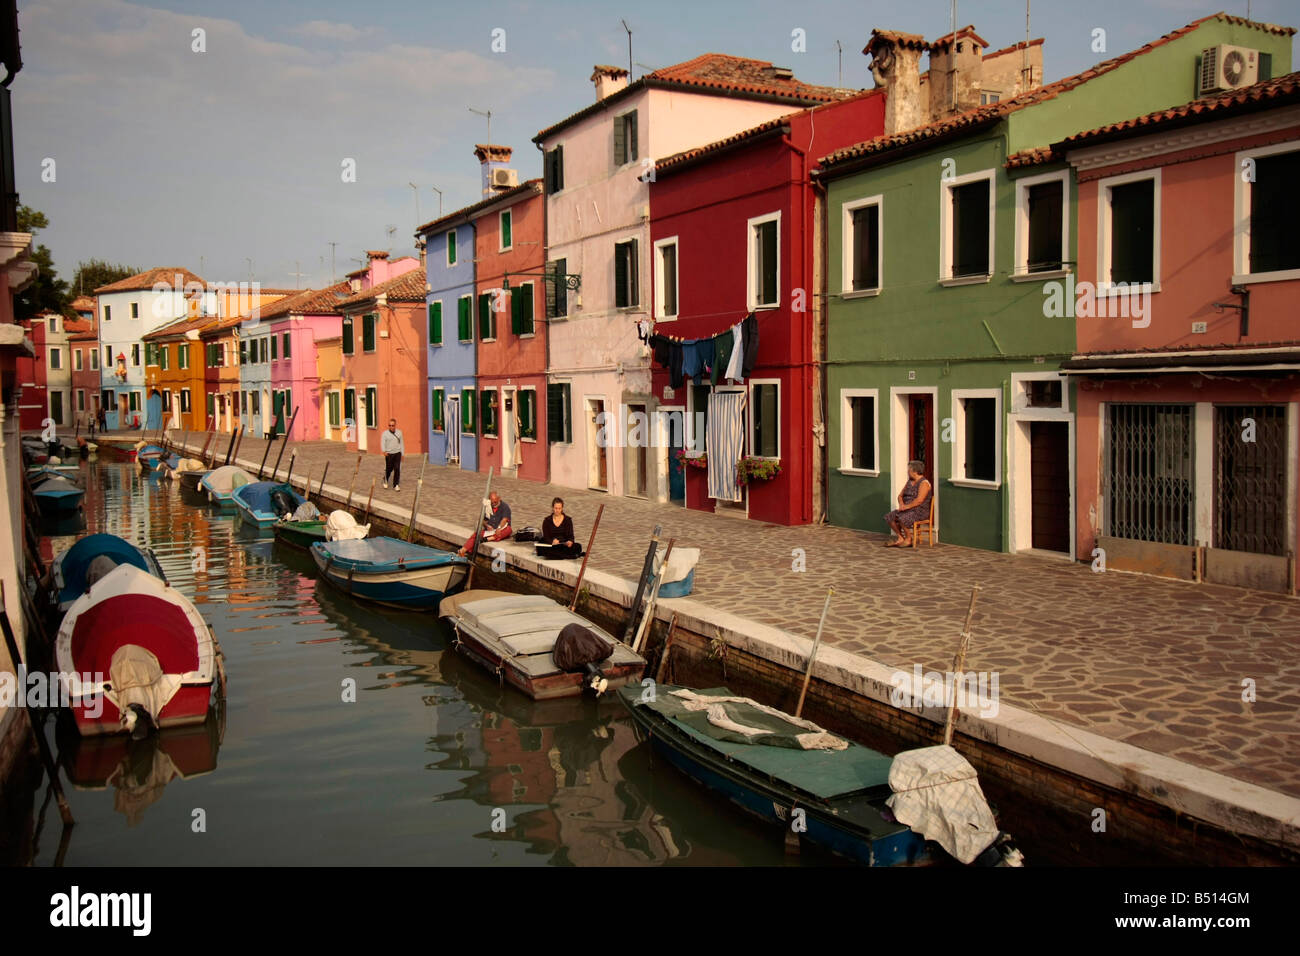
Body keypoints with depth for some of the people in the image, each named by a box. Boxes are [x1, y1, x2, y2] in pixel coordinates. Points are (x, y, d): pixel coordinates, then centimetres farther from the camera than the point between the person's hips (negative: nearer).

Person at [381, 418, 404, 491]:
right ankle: (385, 481, 36)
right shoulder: (385, 433, -2)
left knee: (397, 469, -5)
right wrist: (384, 451, -25)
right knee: (389, 469, 7)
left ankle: (396, 485, 2)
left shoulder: (399, 432, 7)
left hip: (397, 453, 2)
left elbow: (401, 443, 12)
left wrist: (402, 454, 11)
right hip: (389, 454, -2)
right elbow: (382, 443, -9)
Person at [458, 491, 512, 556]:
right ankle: (462, 551, -37)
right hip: (490, 530, 3)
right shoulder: (487, 507, 10)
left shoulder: (505, 507, -4)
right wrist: (487, 525, -9)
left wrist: (499, 528, -38)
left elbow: (504, 519, -19)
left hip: (501, 530, -3)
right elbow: (483, 520, 15)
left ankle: (487, 539, -45)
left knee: (508, 529, -36)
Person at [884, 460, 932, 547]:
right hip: (907, 509, 9)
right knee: (889, 517, -10)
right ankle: (900, 538, -2)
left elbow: (919, 500, -23)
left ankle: (908, 539, -14)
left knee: (902, 518, -34)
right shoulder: (909, 482, 16)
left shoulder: (924, 483, -12)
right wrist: (901, 504, -3)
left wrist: (906, 506, -21)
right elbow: (900, 495, 17)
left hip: (920, 510, -9)